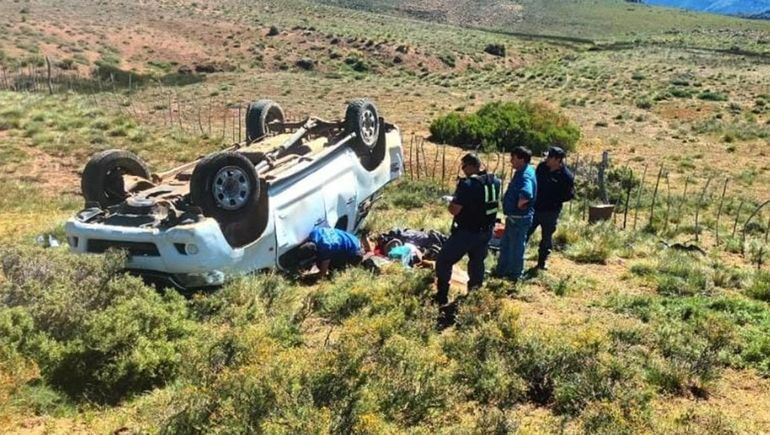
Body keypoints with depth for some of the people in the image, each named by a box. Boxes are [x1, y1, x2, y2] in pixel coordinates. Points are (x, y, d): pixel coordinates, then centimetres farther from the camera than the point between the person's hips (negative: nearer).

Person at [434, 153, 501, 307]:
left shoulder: (467, 184, -23)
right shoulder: (495, 181, 0)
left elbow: (454, 210, -22)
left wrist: (454, 199, -1)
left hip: (467, 232, -7)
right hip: (486, 232, 7)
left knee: (443, 262, 6)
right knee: (477, 261, 24)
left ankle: (441, 299, 7)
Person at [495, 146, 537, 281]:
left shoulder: (525, 175, -26)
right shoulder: (523, 171, 6)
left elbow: (526, 195, -46)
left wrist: (518, 206, -28)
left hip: (519, 218, -10)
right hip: (513, 216, 10)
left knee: (516, 246, 6)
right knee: (505, 244, 21)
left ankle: (514, 274, 21)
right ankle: (502, 270, 34)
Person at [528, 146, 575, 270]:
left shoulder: (566, 176, -15)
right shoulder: (542, 166, -1)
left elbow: (569, 195, -10)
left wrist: (553, 201, -16)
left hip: (550, 212, -4)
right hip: (534, 208, 4)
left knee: (546, 238, 10)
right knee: (524, 233, 8)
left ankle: (542, 263, 24)